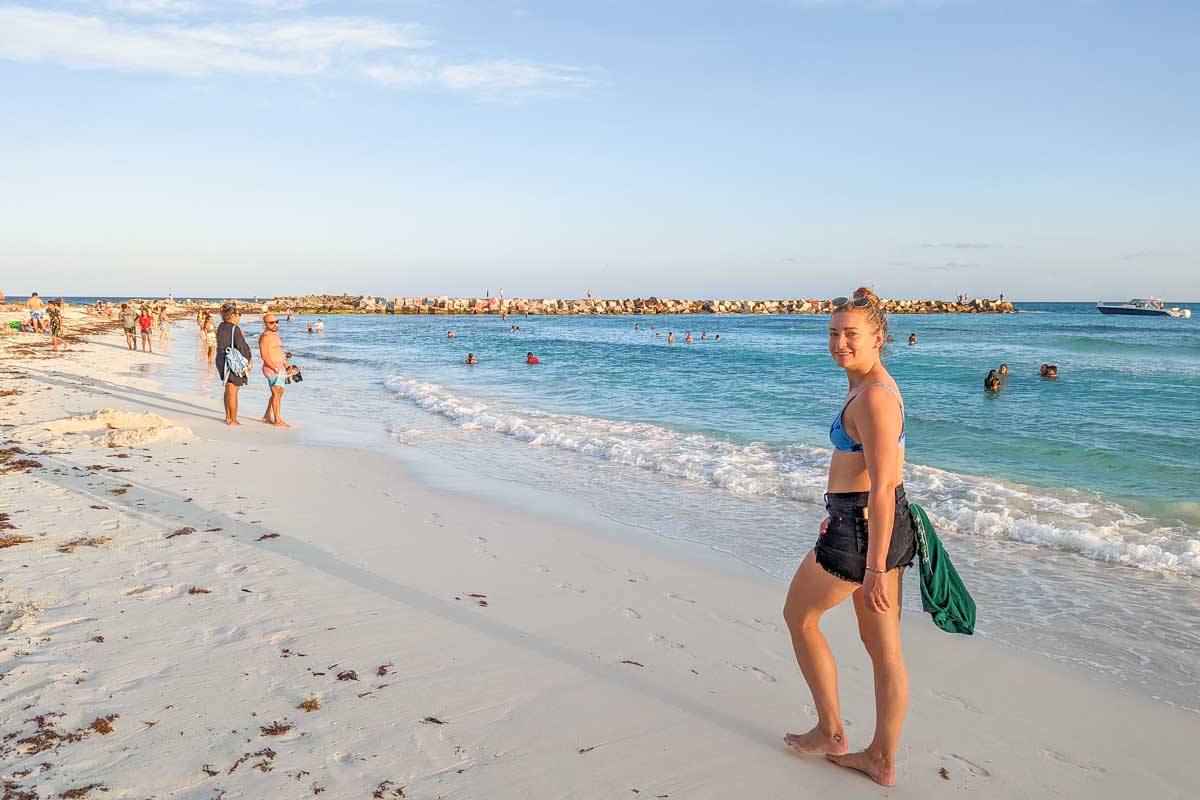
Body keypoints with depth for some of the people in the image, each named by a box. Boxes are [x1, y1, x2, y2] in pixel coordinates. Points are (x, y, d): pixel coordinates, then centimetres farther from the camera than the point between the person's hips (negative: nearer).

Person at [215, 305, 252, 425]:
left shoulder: (221, 327, 8)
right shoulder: (234, 328, -17)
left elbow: (221, 345, 15)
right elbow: (241, 346, -17)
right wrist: (249, 358, -2)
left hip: (221, 360, 8)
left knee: (228, 390, 19)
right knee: (232, 391, -2)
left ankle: (228, 417, 27)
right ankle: (233, 420, 4)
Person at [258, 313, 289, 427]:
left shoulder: (275, 335, 17)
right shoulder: (265, 336, -13)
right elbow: (264, 355, -21)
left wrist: (286, 364, 20)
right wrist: (275, 368, -24)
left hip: (279, 368, 10)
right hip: (271, 368, -10)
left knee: (279, 392, 17)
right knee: (277, 393, -11)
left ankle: (267, 416, 26)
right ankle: (277, 420, -9)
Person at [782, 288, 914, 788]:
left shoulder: (873, 397, -21)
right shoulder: (872, 386, 10)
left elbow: (883, 487, -24)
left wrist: (874, 569, -23)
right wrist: (840, 512, 32)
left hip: (861, 529, -9)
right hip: (878, 523, 9)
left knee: (799, 617, 13)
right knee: (883, 647, 15)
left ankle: (831, 733, 26)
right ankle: (882, 760, 28)